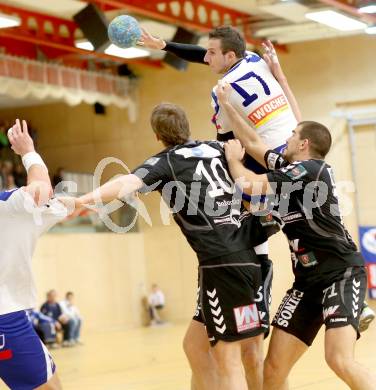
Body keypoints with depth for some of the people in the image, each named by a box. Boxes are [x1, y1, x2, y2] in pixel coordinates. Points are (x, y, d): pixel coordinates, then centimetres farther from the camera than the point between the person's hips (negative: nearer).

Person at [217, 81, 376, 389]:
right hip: (309, 279, 8)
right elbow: (253, 143, 25)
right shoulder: (288, 169, 12)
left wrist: (233, 158, 2)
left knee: (340, 360, -28)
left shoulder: (309, 169, -13)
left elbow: (248, 184, -17)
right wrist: (226, 104, 27)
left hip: (341, 273, -8)